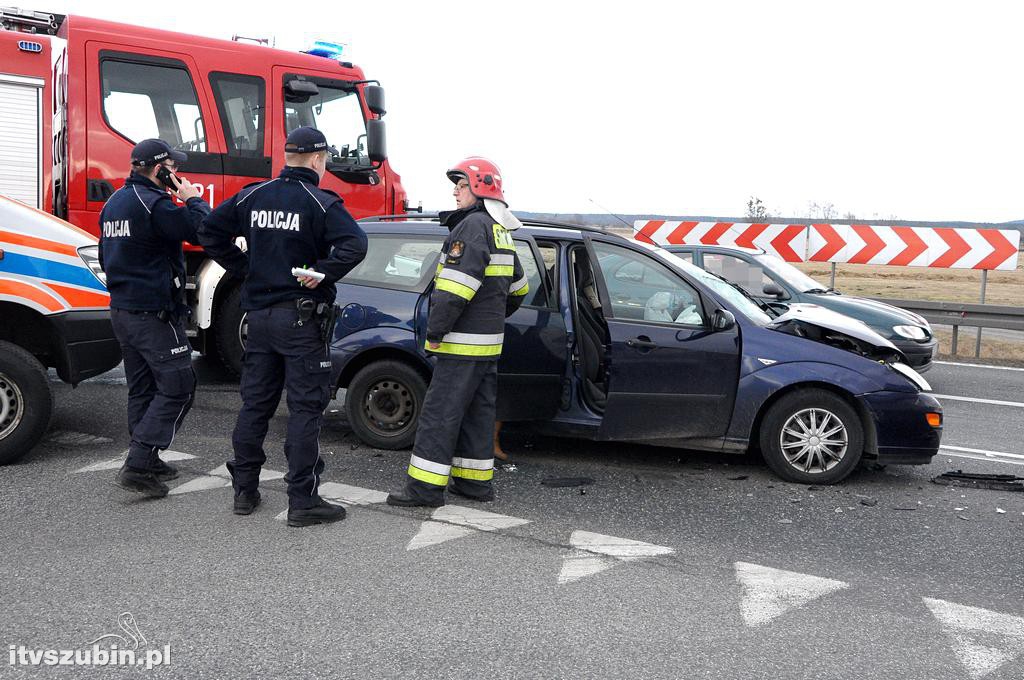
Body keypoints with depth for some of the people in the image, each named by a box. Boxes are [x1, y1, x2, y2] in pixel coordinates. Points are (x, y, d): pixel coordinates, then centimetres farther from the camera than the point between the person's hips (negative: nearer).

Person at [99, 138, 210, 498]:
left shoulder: (114, 202, 15)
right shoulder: (154, 204, -17)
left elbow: (106, 258, 25)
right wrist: (193, 199, -3)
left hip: (121, 310, 10)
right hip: (154, 313, -10)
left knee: (142, 388, 16)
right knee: (177, 387, -5)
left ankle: (146, 460, 23)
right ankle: (137, 463, -10)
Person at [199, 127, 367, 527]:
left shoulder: (252, 196, 8)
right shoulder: (320, 203, -10)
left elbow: (210, 232, 12)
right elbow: (354, 244, -26)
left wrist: (243, 268, 11)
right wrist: (321, 273, -14)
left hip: (259, 314, 6)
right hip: (302, 318, -6)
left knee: (254, 403, 15)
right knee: (305, 409, -1)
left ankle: (244, 490, 23)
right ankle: (303, 501, 1)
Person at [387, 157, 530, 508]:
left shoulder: (474, 225, -14)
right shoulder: (500, 231, 18)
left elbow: (455, 287, -23)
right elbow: (518, 288, 27)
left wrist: (435, 331, -18)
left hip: (463, 343, -10)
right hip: (489, 342, 10)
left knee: (440, 411, -6)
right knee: (477, 412, 14)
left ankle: (426, 485, -3)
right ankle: (475, 480, 20)